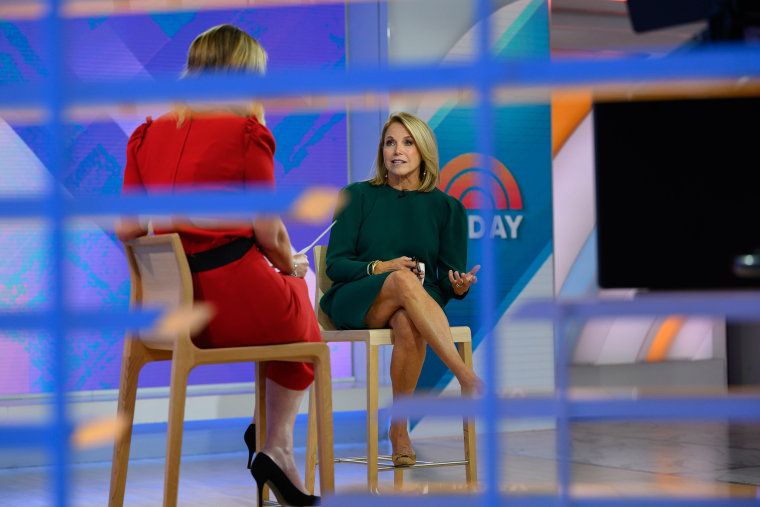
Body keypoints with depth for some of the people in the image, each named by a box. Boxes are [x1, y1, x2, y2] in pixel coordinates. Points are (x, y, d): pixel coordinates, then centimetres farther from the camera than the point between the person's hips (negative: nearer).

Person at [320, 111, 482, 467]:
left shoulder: (446, 207, 11)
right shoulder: (358, 197, 9)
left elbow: (449, 276, 7)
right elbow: (335, 265, 3)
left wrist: (459, 286, -18)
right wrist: (381, 268, -14)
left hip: (421, 303, 1)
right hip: (356, 302, -1)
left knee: (409, 325, -38)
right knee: (404, 281, -37)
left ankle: (399, 427, -26)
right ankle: (469, 380, -44)